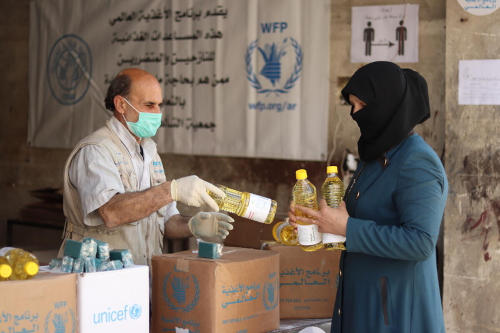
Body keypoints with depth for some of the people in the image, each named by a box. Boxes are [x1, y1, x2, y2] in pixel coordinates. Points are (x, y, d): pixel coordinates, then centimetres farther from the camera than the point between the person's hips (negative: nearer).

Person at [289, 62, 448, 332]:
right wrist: (314, 219, 0)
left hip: (397, 308, -8)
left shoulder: (417, 164, -18)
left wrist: (347, 228, -22)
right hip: (364, 298, 8)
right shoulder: (377, 156, 10)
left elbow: (420, 242, -25)